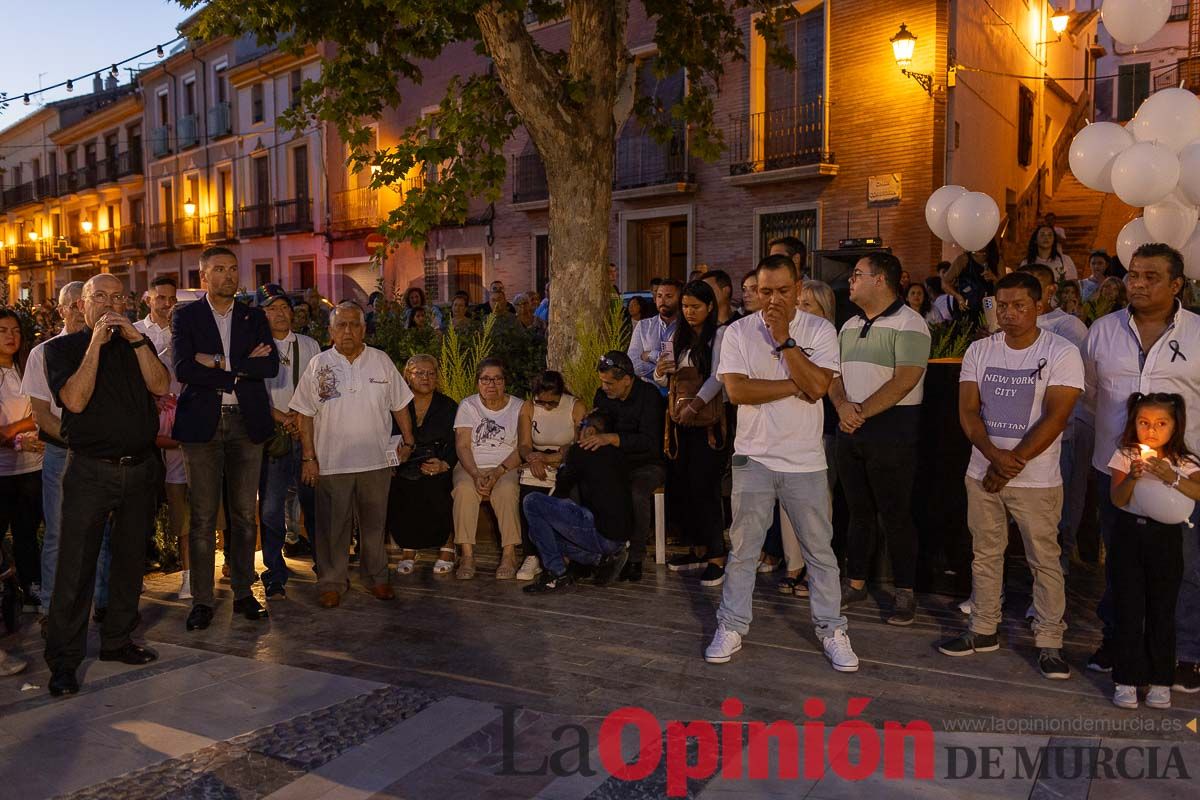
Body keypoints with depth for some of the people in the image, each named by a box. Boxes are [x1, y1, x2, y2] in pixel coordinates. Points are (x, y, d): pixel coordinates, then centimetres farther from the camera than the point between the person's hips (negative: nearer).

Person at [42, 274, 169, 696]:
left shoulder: (138, 344, 11)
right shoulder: (61, 347, 2)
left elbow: (160, 385, -5)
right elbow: (75, 400, -14)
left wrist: (136, 339, -12)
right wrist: (96, 343, -15)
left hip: (140, 467, 4)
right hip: (91, 470, -4)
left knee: (130, 559, 12)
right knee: (75, 565, -3)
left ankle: (117, 640, 25)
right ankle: (64, 660, 5)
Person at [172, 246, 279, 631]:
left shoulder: (254, 317, 12)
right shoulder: (185, 317, 5)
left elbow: (271, 365, -2)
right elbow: (184, 369, -9)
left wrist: (221, 362, -10)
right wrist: (241, 371, -10)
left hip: (246, 422, 2)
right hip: (202, 423, -2)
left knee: (244, 513, 8)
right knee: (203, 516, 1)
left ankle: (243, 592, 19)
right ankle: (201, 600, 9)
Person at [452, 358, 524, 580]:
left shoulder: (518, 407, 5)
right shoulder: (468, 406, 7)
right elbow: (462, 446, -2)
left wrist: (498, 472, -19)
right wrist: (476, 474, -20)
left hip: (506, 468, -1)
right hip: (471, 467, 1)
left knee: (506, 489, -34)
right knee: (464, 488, -32)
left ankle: (509, 554, -28)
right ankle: (467, 555, -28)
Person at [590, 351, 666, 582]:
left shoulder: (649, 396, -14)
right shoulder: (602, 395, 6)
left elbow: (650, 442, -25)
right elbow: (598, 433, 18)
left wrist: (611, 438, -34)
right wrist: (589, 436, -6)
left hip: (647, 464, -5)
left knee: (636, 493, -36)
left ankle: (635, 559, -20)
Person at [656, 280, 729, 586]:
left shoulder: (720, 334, -3)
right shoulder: (679, 337, 15)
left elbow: (718, 376, -14)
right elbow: (664, 379, 16)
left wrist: (694, 406, -26)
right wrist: (661, 371, -7)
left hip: (707, 420, -6)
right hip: (679, 421, 6)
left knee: (703, 487, -8)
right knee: (678, 486, 6)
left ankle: (717, 557, 1)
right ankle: (697, 549, 20)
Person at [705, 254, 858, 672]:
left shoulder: (820, 330, -2)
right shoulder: (739, 332, -1)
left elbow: (817, 387, -16)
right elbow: (737, 390, -14)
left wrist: (784, 338, -18)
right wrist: (795, 386, -13)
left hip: (806, 460, 0)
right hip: (754, 458, 0)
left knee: (820, 550, 9)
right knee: (743, 549, 9)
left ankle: (831, 629, 24)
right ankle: (732, 627, 22)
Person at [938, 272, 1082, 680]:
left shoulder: (1062, 352, -7)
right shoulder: (979, 350, 4)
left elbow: (1055, 418, -13)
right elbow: (968, 411, -2)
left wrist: (1012, 463, -15)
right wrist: (994, 456, -17)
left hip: (1037, 479, -4)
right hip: (982, 473, 4)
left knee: (1044, 560, 2)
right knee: (985, 553, 12)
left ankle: (1049, 642, 15)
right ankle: (984, 630, 25)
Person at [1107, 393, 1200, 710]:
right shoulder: (1126, 455, 0)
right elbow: (1118, 500, -9)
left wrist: (1170, 477, -28)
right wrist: (1133, 477, -25)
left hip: (1166, 538, 0)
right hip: (1130, 533, 0)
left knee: (1162, 610, 7)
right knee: (1128, 609, 4)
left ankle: (1160, 681, 21)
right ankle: (1126, 679, 14)